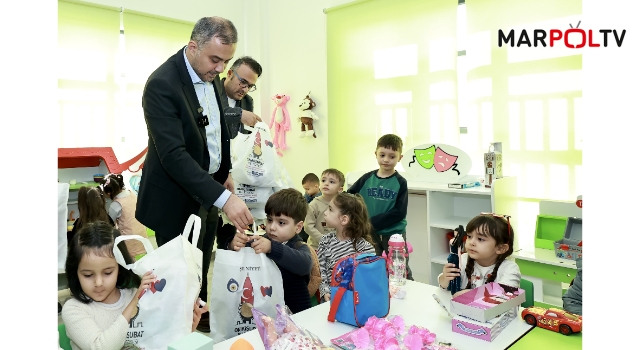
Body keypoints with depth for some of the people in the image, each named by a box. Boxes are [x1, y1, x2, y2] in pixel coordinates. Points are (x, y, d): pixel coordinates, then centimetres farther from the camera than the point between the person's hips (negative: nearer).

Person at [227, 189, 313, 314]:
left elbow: (305, 264, -28)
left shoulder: (300, 248, -6)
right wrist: (233, 246, -22)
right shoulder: (262, 241, 3)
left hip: (293, 314, -2)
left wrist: (272, 248, -39)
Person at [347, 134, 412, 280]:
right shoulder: (367, 179, 0)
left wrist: (372, 222, -20)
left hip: (394, 233, -3)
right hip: (370, 234, 3)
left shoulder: (400, 182, -8)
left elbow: (399, 213, -14)